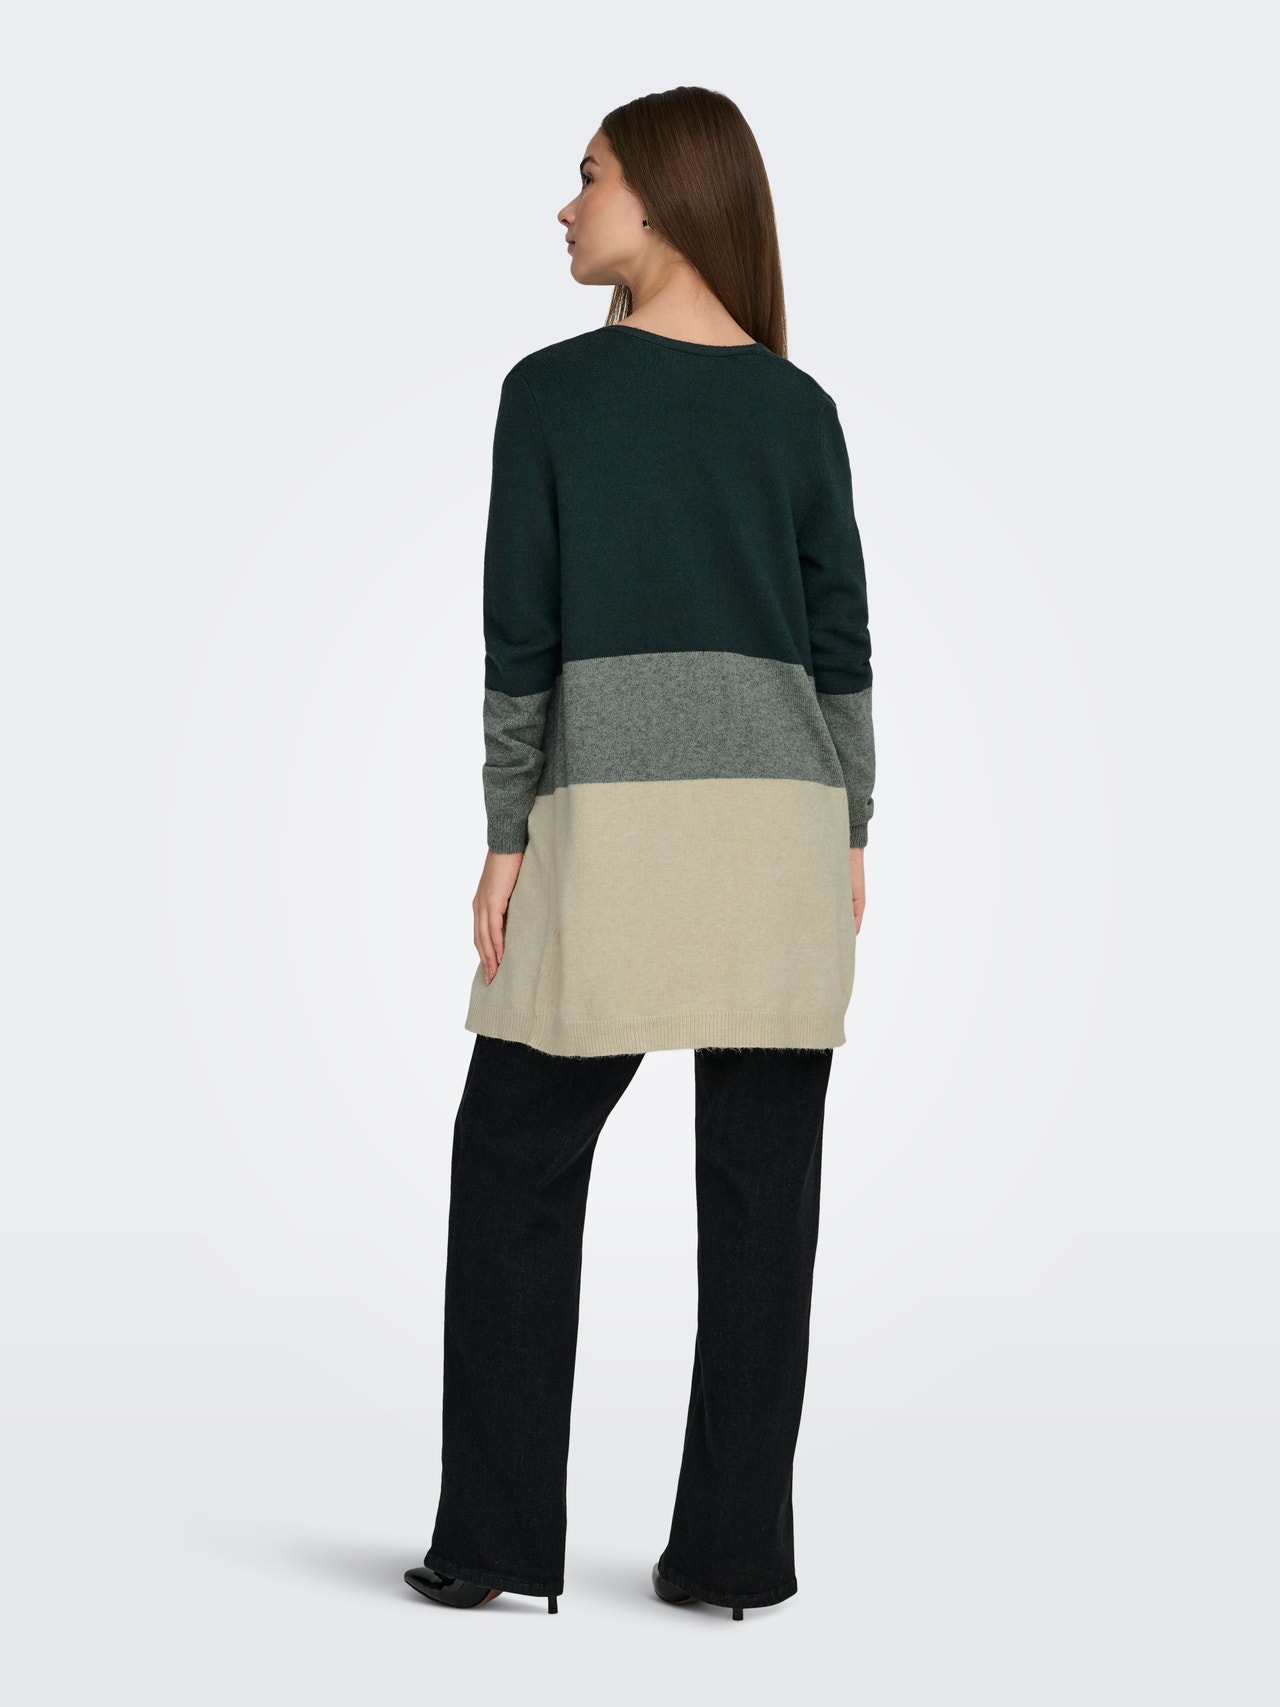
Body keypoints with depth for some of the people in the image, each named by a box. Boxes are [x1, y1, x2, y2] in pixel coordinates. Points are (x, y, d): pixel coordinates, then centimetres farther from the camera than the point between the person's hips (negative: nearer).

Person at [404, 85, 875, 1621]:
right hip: (785, 811, 3)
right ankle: (731, 1548, 8)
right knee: (759, 1183, 4)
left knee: (515, 1160, 9)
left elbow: (519, 632, -3)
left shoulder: (551, 390, 0)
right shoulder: (799, 407, 8)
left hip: (611, 813, -2)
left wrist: (505, 836, 1)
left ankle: (498, 1538, 10)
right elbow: (841, 643, 7)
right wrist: (850, 830, 14)